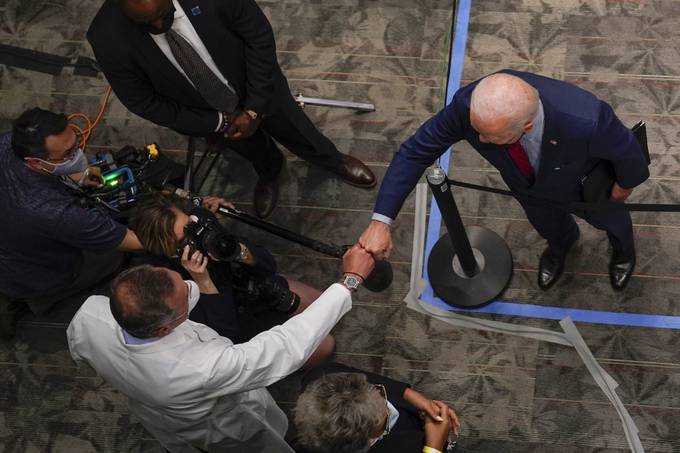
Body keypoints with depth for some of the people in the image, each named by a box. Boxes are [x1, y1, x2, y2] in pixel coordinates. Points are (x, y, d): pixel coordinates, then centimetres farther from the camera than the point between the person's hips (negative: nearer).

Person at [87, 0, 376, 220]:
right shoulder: (108, 40, -36)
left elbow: (259, 36, -22)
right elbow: (143, 102, -20)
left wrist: (254, 110, -20)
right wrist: (217, 123, -15)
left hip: (258, 88, -1)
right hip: (208, 114, 1)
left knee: (295, 131, 26)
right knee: (253, 152, 30)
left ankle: (332, 161, 59)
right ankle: (268, 173, 66)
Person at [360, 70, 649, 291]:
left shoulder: (587, 121, -51)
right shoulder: (468, 105, -43)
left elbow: (628, 152, -28)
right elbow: (415, 152, -28)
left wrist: (624, 185, -6)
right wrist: (380, 222, -33)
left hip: (587, 185, -1)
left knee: (608, 220, 33)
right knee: (548, 226, 34)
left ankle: (622, 249, 71)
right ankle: (561, 243, 72)